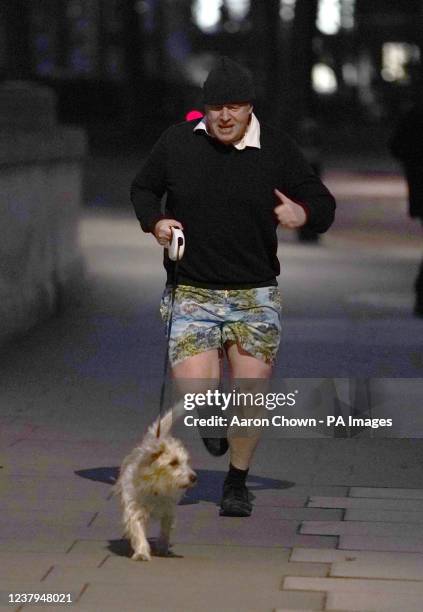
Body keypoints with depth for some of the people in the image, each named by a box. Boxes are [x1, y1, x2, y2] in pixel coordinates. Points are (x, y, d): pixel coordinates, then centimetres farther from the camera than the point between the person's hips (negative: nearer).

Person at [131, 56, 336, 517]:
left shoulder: (277, 150, -1)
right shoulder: (177, 142, 1)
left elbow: (323, 204, 6)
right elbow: (143, 189, 16)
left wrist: (304, 214, -17)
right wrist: (154, 221, -4)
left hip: (255, 294, 0)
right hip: (192, 293, 0)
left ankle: (237, 483, 25)